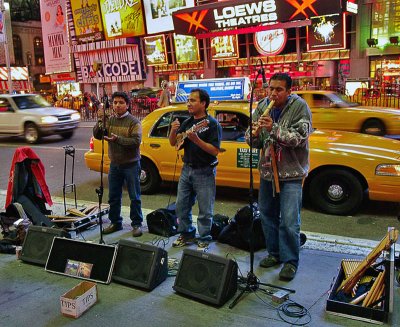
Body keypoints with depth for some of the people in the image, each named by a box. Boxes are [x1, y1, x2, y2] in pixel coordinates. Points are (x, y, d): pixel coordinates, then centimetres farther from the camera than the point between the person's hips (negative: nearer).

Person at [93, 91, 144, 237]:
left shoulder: (133, 122, -9)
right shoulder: (109, 120, 6)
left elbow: (136, 141, -21)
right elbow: (97, 135, 1)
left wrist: (118, 139, -31)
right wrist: (100, 121, -14)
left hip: (131, 164, -5)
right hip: (114, 165, 5)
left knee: (134, 197, 3)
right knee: (113, 197, 13)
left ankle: (136, 224, 15)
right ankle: (115, 223, 27)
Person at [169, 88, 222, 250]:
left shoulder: (212, 124, -11)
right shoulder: (187, 122, 10)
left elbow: (215, 151, -19)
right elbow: (173, 143, 10)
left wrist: (196, 139, -28)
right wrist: (173, 131, -11)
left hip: (204, 172, -7)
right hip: (187, 169, 7)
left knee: (205, 211, 2)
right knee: (181, 206, 14)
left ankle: (204, 240, 17)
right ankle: (186, 234, 30)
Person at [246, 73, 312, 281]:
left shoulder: (299, 107, -10)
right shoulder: (262, 107, 2)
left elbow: (300, 137, -20)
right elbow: (253, 142, 3)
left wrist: (274, 128, -30)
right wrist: (254, 135, -21)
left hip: (291, 172, -5)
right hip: (267, 170, 5)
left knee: (289, 222, -6)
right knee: (267, 215, 15)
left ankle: (290, 261, 11)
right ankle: (274, 253, 32)